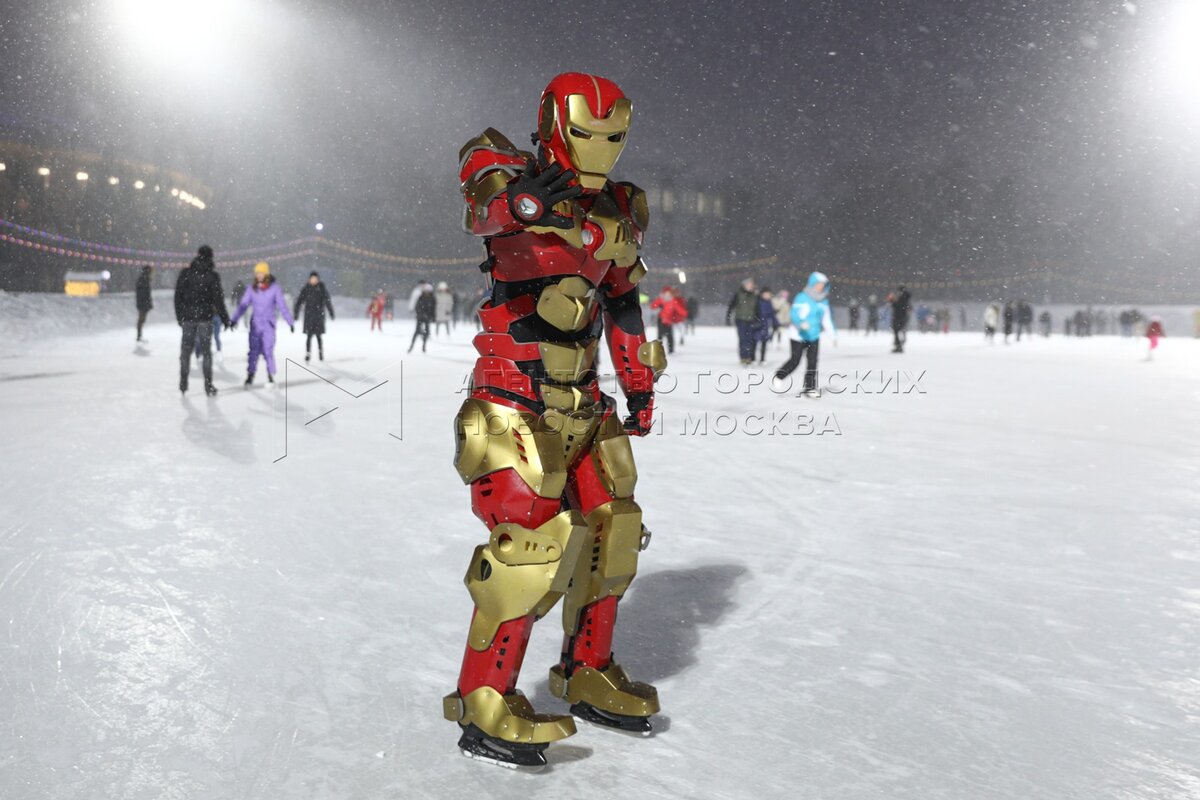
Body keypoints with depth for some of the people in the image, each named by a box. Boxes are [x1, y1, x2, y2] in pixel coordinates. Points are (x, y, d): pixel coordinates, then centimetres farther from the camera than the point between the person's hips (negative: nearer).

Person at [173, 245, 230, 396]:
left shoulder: (185, 273, 0)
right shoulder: (212, 276, -6)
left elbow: (178, 296, 3)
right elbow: (218, 299, -6)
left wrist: (179, 316, 13)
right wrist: (225, 319, 2)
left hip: (187, 317, 2)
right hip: (205, 317, -2)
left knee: (186, 350, 11)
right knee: (206, 350, 5)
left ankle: (183, 383, 11)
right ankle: (208, 385, 4)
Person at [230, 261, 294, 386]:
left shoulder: (274, 288, -4)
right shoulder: (252, 289, 3)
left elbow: (283, 306, -2)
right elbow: (243, 305, 6)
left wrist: (291, 322, -3)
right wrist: (234, 319, -1)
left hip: (269, 324, -2)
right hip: (255, 324, 2)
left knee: (268, 350, -7)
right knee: (254, 350, 2)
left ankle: (271, 376, 4)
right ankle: (250, 376, 10)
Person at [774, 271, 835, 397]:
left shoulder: (823, 301, 8)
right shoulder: (802, 298, -12)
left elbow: (826, 319, 15)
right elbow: (795, 314, -19)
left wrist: (833, 334, 11)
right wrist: (800, 323, -39)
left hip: (814, 336, 5)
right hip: (799, 335, -5)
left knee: (812, 361, -3)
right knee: (795, 360, -4)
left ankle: (809, 388, 2)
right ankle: (779, 375, 22)